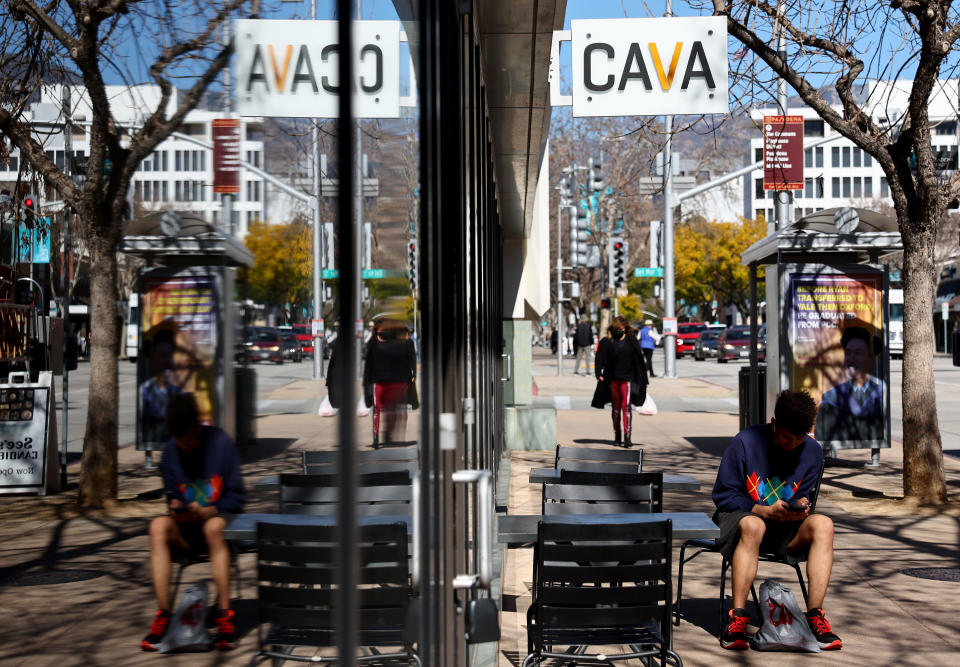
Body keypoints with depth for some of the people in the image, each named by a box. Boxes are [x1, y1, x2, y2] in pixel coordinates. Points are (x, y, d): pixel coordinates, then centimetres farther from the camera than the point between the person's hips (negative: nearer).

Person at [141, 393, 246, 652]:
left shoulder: (220, 443, -9)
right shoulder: (170, 453, 2)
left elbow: (237, 497, -7)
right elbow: (172, 495, 11)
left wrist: (206, 511, -22)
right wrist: (175, 507, -13)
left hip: (218, 518, -4)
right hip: (186, 529, 4)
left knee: (213, 527, -39)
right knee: (158, 526, -28)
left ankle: (225, 617, -35)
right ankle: (163, 616, -28)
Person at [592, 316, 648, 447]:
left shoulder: (631, 340, 4)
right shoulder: (606, 342, 2)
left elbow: (639, 359, 8)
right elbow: (599, 360, 0)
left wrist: (642, 379, 6)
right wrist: (599, 374, -15)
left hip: (627, 378, -1)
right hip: (612, 379, 1)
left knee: (626, 406, -12)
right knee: (616, 408, 9)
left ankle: (628, 436, -18)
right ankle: (617, 436, 19)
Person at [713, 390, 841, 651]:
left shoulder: (813, 451, 0)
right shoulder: (745, 442, -12)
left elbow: (803, 496, 11)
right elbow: (723, 495, -9)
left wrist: (801, 507, -14)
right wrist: (766, 511, -21)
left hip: (787, 527, 4)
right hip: (739, 517, -4)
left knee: (823, 524, -26)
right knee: (753, 526, -40)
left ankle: (815, 616, -27)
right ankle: (737, 617, -36)